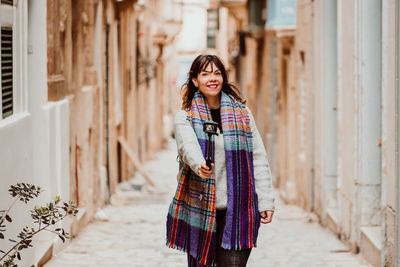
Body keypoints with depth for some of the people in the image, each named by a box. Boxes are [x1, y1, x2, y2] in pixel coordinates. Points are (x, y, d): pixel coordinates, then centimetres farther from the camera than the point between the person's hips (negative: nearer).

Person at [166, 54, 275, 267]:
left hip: (237, 211, 0)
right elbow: (188, 146, -19)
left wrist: (266, 201, 1)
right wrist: (199, 165, -41)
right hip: (199, 209, 0)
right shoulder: (185, 118, 3)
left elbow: (258, 158, 8)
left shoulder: (242, 113, 9)